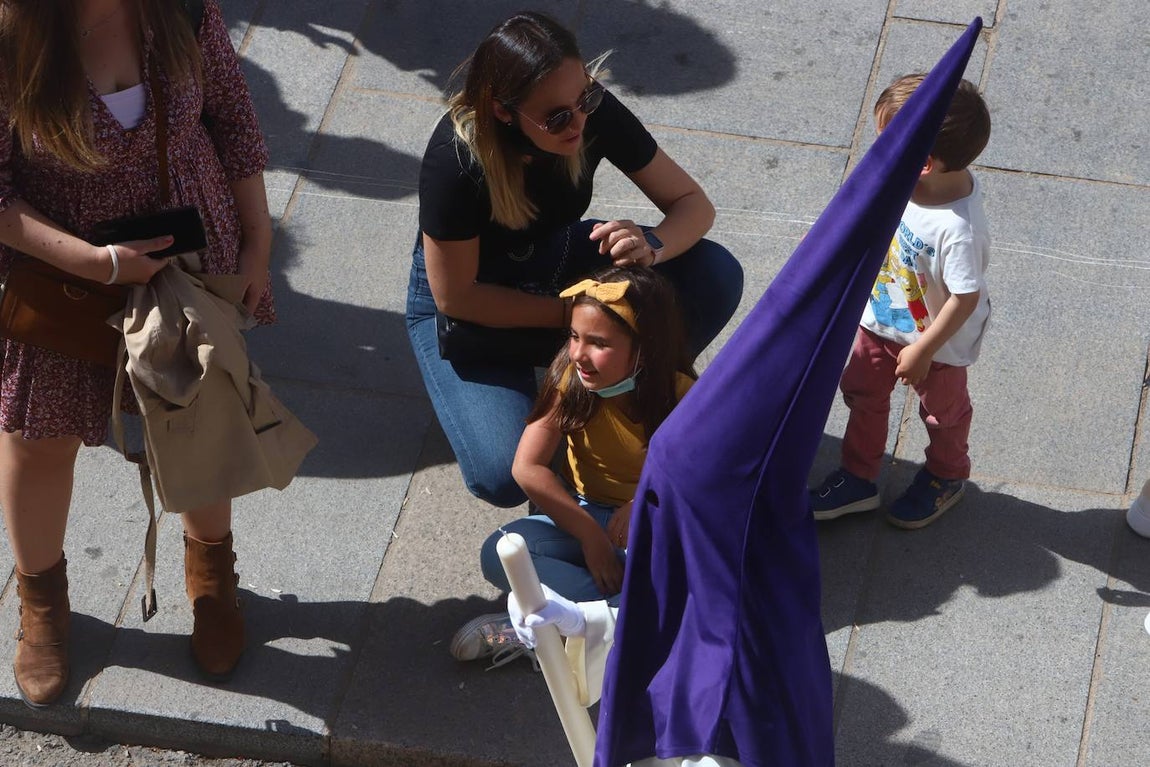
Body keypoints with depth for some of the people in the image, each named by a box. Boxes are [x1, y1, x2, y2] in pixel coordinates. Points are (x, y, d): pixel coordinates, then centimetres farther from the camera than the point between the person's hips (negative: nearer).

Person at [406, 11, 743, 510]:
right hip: (467, 301, -4)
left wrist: (652, 245, -38)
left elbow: (693, 202, -15)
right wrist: (574, 312, -21)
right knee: (504, 479, -27)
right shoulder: (456, 160, -35)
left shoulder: (594, 113, -25)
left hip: (554, 260, 4)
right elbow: (455, 296, -24)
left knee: (716, 278, -20)